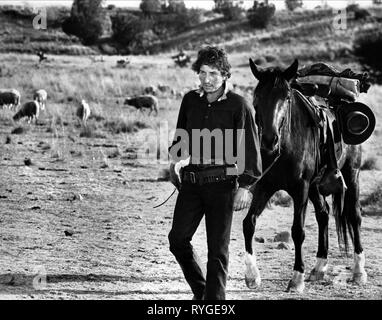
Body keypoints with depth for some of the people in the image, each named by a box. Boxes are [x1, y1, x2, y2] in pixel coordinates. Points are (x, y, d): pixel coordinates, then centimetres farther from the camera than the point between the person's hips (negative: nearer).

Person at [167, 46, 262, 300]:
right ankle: (200, 289, 19)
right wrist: (177, 159, 3)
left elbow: (251, 148, -5)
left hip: (222, 184, -4)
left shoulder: (238, 105, -5)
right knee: (177, 239, -1)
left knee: (218, 249, -1)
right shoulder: (190, 100, 8)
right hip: (191, 182, 4)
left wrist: (245, 186, -11)